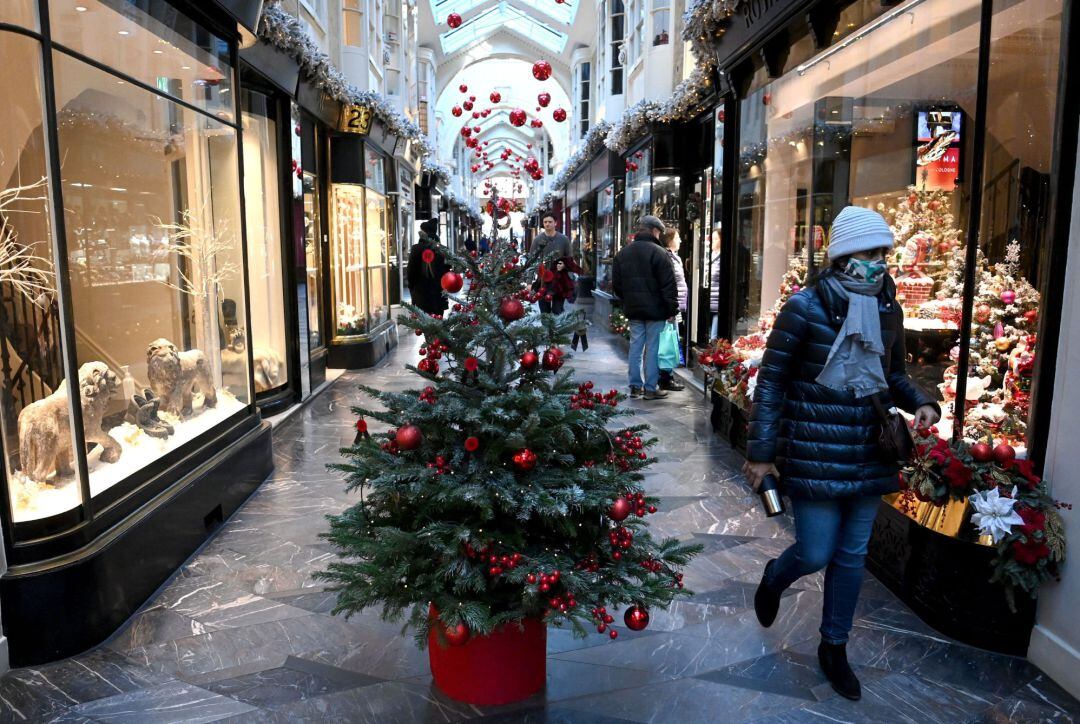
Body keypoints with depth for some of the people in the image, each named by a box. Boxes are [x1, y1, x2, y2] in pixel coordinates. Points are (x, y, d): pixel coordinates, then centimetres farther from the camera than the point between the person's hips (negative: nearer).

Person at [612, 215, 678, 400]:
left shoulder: (623, 253, 10)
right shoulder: (658, 252, -11)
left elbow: (616, 283, 15)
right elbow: (668, 285, -13)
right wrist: (672, 309, -8)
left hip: (633, 309, 6)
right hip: (655, 309, -6)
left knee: (635, 346, 11)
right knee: (653, 348, -1)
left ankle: (635, 386, 15)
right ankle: (651, 388, 2)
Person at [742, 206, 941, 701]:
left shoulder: (888, 310, 4)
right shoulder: (805, 307, -13)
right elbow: (770, 383, -10)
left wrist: (921, 402, -3)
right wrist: (760, 453, -9)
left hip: (870, 456, 5)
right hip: (814, 455, -5)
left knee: (852, 556, 14)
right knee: (816, 553, 1)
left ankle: (834, 646, 33)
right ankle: (774, 578, 37)